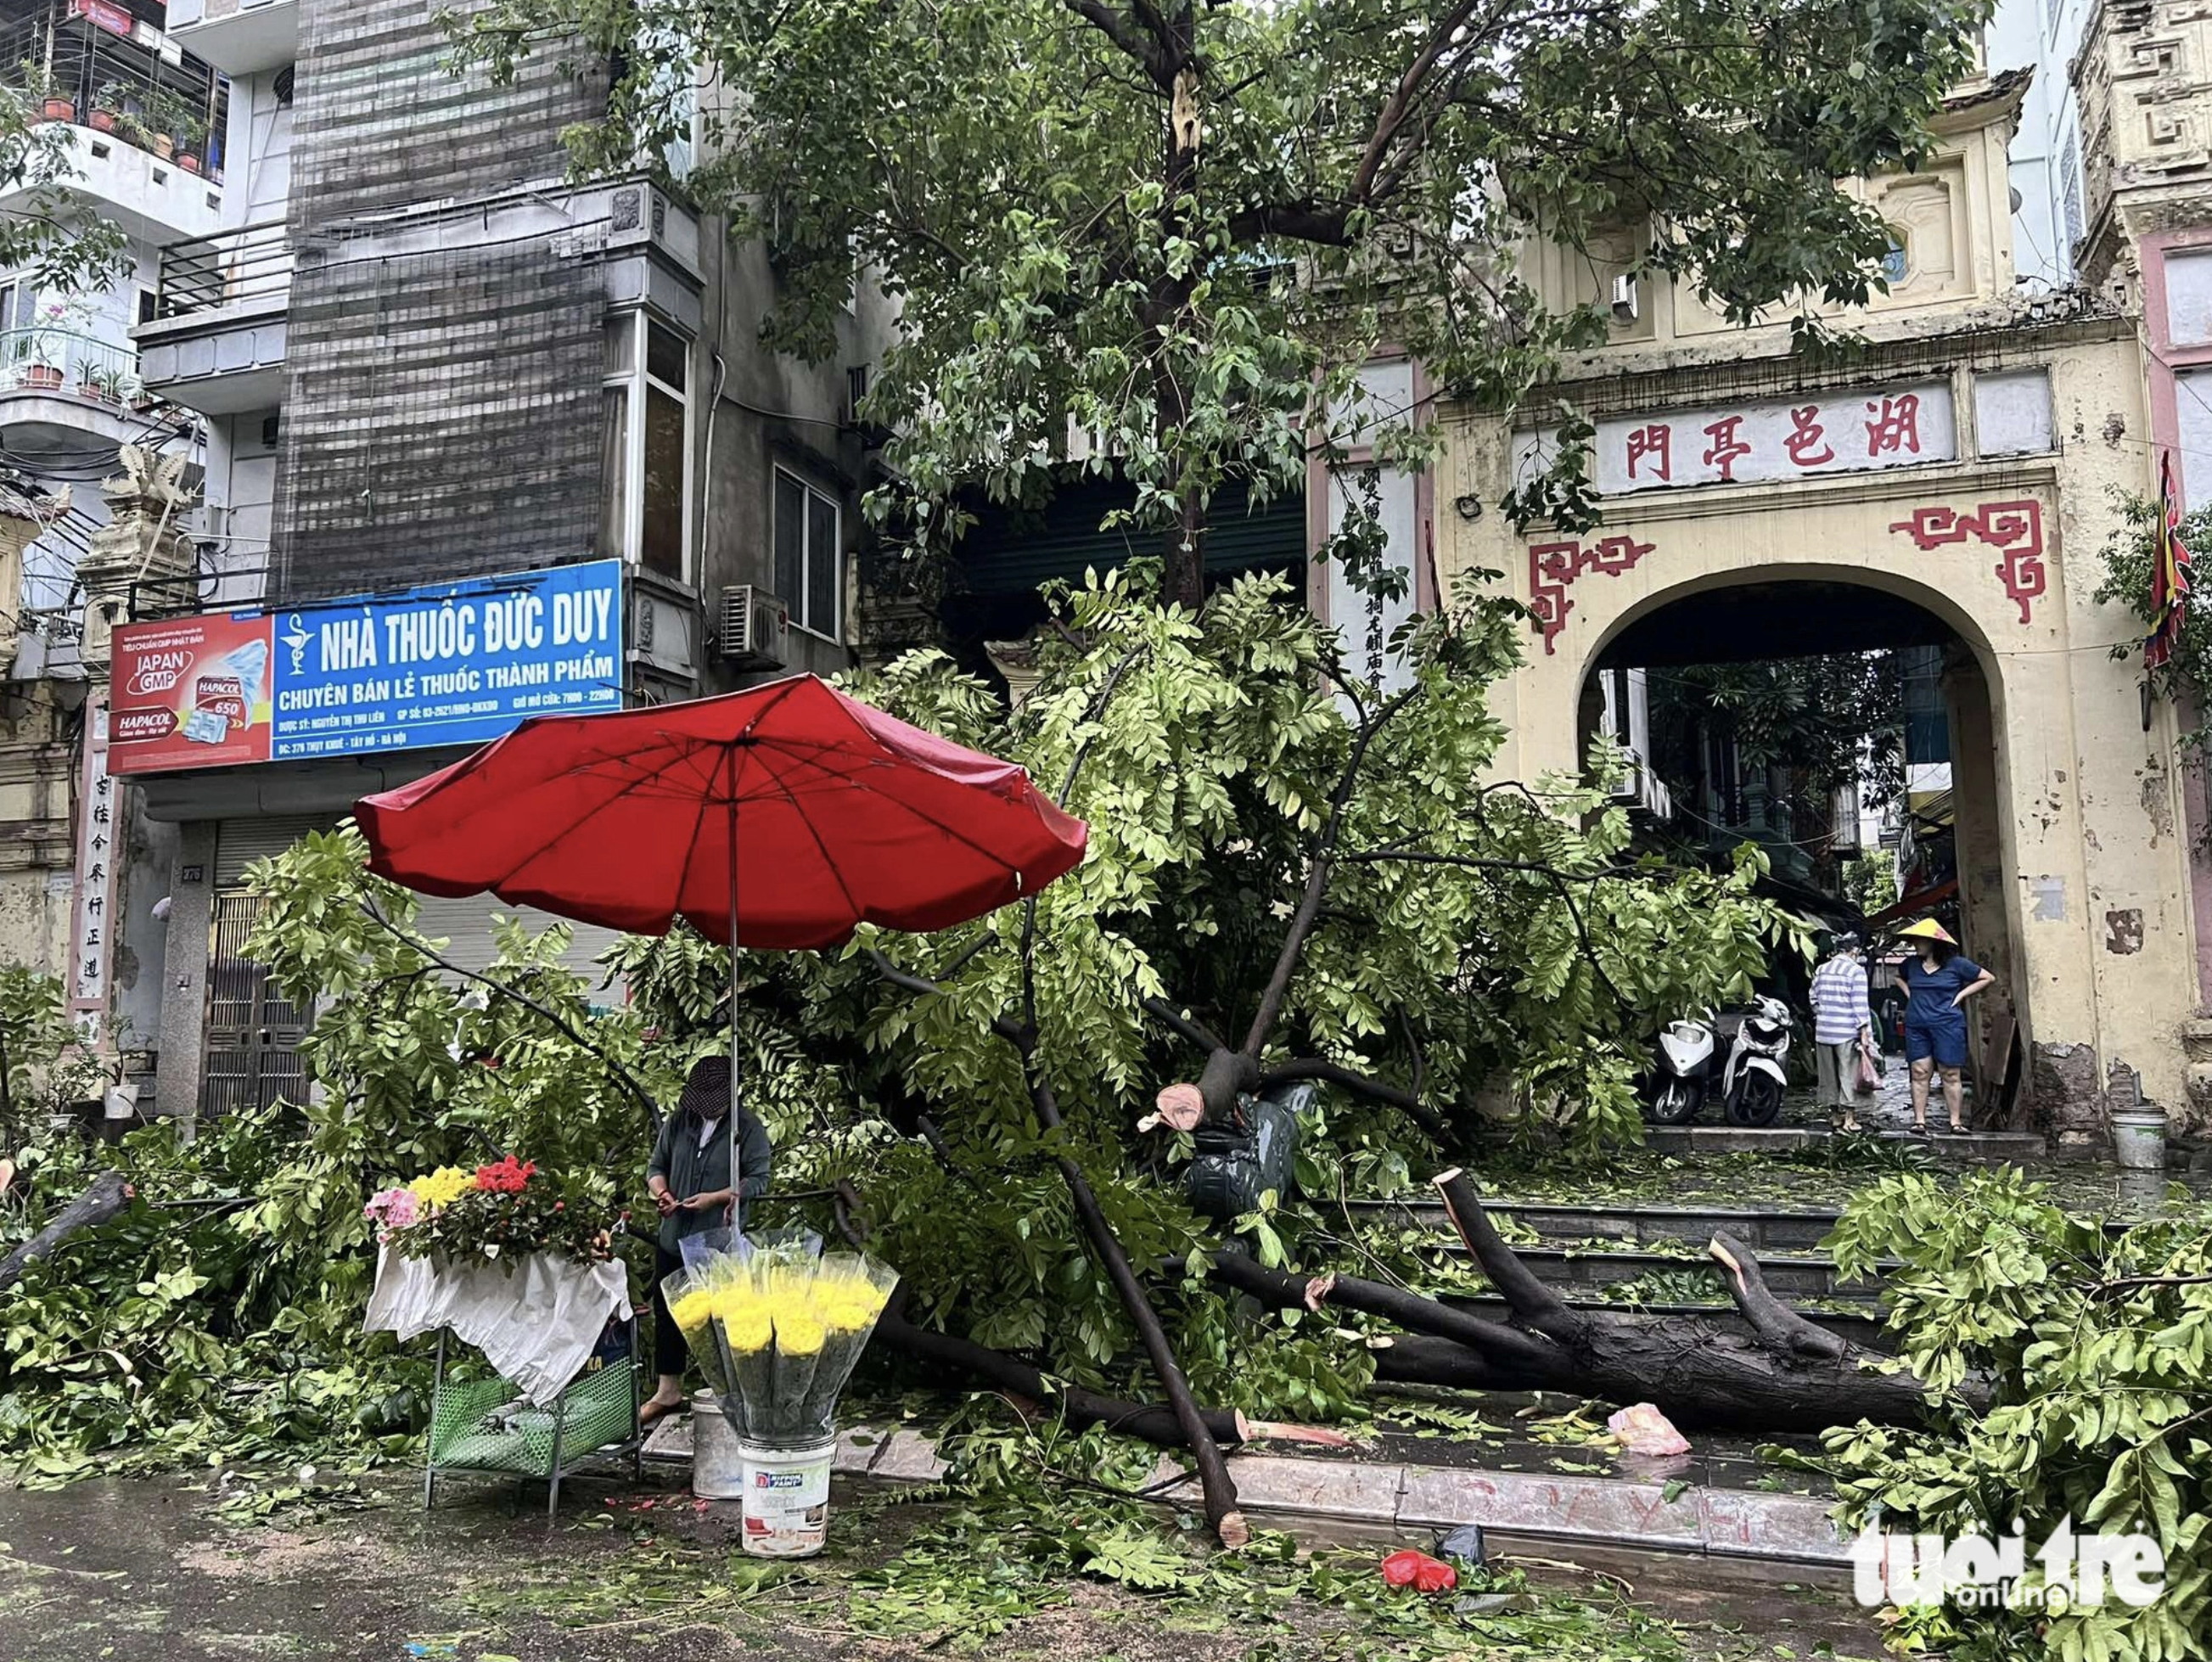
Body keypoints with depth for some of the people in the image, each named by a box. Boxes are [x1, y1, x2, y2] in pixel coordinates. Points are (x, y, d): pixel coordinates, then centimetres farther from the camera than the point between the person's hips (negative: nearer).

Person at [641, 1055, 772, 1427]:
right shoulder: (677, 1123, 6)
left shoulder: (747, 1128, -7)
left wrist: (714, 1198, -19)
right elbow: (656, 1165, 14)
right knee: (667, 1313, 13)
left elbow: (758, 1180, -9)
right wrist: (661, 1191, -7)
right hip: (674, 1239, 5)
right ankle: (668, 1390, 27)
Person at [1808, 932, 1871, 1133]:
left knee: (1829, 1074, 10)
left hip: (1823, 1031, 5)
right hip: (1847, 1032, -5)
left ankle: (1835, 1115, 16)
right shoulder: (1856, 971, -7)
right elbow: (1860, 1004, -11)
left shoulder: (1820, 971, 10)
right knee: (1848, 1074, 0)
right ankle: (1849, 1118, 0)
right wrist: (1864, 1030, -10)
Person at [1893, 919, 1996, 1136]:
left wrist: (1961, 995, -3)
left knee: (1951, 1075, 0)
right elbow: (1898, 977, 31)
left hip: (1947, 1025, -3)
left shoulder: (1956, 964, -3)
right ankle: (1919, 1121, 0)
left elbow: (1989, 979, 4)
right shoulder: (1911, 964, 8)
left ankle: (1956, 1122, 4)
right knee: (1920, 1073, 0)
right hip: (1917, 1026, 3)